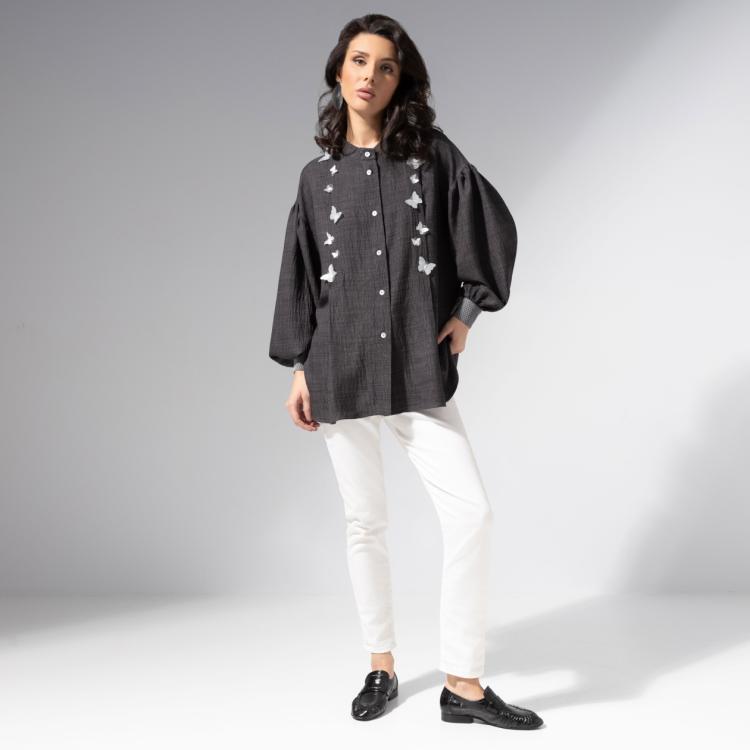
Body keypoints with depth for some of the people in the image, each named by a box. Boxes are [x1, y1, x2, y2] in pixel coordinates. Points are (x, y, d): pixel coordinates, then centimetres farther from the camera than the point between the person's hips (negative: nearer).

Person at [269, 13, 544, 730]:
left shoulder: (432, 154, 4)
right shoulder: (318, 176, 8)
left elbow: (495, 228, 8)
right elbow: (302, 275, 9)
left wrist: (467, 310, 3)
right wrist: (299, 368, 4)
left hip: (418, 366, -1)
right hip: (341, 366, 1)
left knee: (470, 512, -11)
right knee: (364, 522, 7)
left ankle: (463, 684, 0)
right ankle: (381, 667, 22)